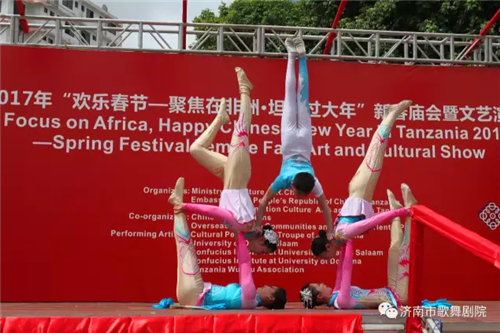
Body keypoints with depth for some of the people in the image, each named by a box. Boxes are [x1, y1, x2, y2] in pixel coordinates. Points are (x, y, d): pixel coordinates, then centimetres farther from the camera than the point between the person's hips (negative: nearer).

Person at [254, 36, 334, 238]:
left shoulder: (313, 182, -32)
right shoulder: (283, 180, -34)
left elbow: (325, 208, -23)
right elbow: (263, 203, -27)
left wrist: (331, 232, -22)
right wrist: (257, 225, -25)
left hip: (303, 145, 0)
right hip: (291, 144, 0)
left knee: (301, 101, 16)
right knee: (291, 100, 15)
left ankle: (301, 57, 26)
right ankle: (293, 57, 29)